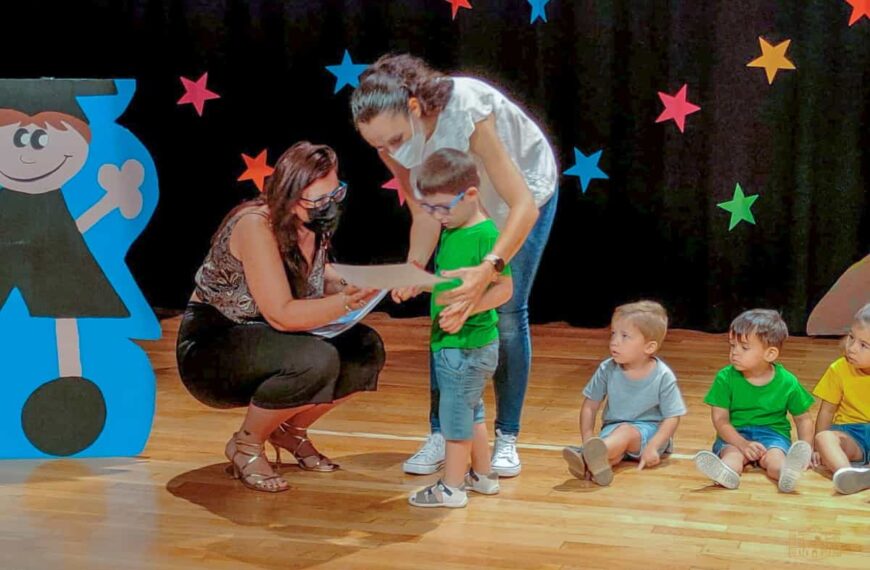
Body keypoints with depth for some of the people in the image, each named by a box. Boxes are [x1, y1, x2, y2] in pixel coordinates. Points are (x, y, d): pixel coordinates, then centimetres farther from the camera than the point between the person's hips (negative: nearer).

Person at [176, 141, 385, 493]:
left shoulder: (313, 227, -3)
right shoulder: (256, 226, -25)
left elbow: (317, 279, 12)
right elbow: (281, 315, -30)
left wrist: (353, 285, -9)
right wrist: (347, 302, -37)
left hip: (264, 345, 8)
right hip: (210, 348, -8)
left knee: (367, 348, -8)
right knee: (317, 360, -32)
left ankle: (290, 430, 10)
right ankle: (247, 443, -8)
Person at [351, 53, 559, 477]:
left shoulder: (465, 112, -42)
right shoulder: (389, 138, -25)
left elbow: (523, 204, -43)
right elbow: (425, 213, -19)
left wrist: (489, 269, -58)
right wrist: (413, 266, -40)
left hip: (525, 187, -4)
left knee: (507, 314, -6)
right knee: (446, 312, -4)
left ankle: (506, 437, 5)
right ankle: (441, 433, 5)